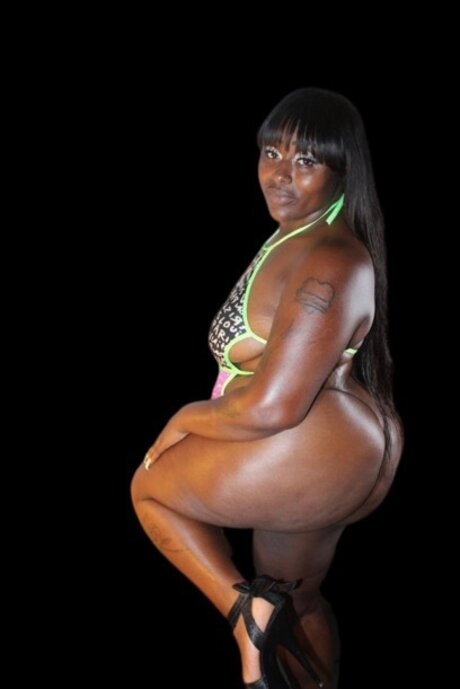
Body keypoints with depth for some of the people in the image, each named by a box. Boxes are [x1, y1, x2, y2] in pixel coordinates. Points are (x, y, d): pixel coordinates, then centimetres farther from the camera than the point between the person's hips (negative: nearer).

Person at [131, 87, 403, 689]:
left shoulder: (327, 264, -25)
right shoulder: (298, 238, 7)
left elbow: (273, 407, -27)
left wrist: (187, 420, -11)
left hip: (312, 452, -10)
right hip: (342, 459, 10)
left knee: (151, 486, 10)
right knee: (296, 601, 27)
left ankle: (246, 608, 3)